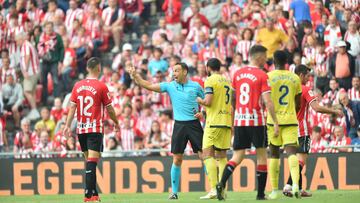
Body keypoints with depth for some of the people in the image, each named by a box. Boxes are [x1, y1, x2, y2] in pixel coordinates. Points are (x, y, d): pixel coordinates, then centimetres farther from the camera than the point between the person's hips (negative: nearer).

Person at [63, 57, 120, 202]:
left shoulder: (78, 86, 5)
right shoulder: (101, 87, -8)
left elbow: (72, 107, 1)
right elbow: (109, 109, -1)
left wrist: (68, 125, 2)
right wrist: (116, 123, 13)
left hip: (81, 129, 5)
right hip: (95, 129, -5)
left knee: (89, 161, 14)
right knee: (92, 161, -8)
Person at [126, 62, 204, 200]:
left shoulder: (195, 86, 2)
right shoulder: (170, 86, 4)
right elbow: (149, 86, -2)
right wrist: (135, 76, -12)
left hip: (194, 124, -1)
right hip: (179, 125, 1)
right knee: (177, 159, -1)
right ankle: (174, 192, 6)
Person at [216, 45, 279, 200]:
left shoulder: (237, 74, 10)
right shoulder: (262, 76, -7)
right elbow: (268, 102, -13)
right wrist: (275, 122, -9)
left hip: (239, 121, 5)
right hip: (256, 121, -5)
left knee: (237, 157, 4)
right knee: (262, 155, 8)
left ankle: (221, 184, -18)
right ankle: (260, 193, 9)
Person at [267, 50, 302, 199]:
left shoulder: (269, 76, -2)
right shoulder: (295, 78, 8)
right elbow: (298, 104, 12)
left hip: (274, 120, -1)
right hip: (291, 120, 1)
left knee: (274, 154, 9)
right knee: (291, 152, -6)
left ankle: (275, 190, 10)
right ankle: (295, 183, -29)